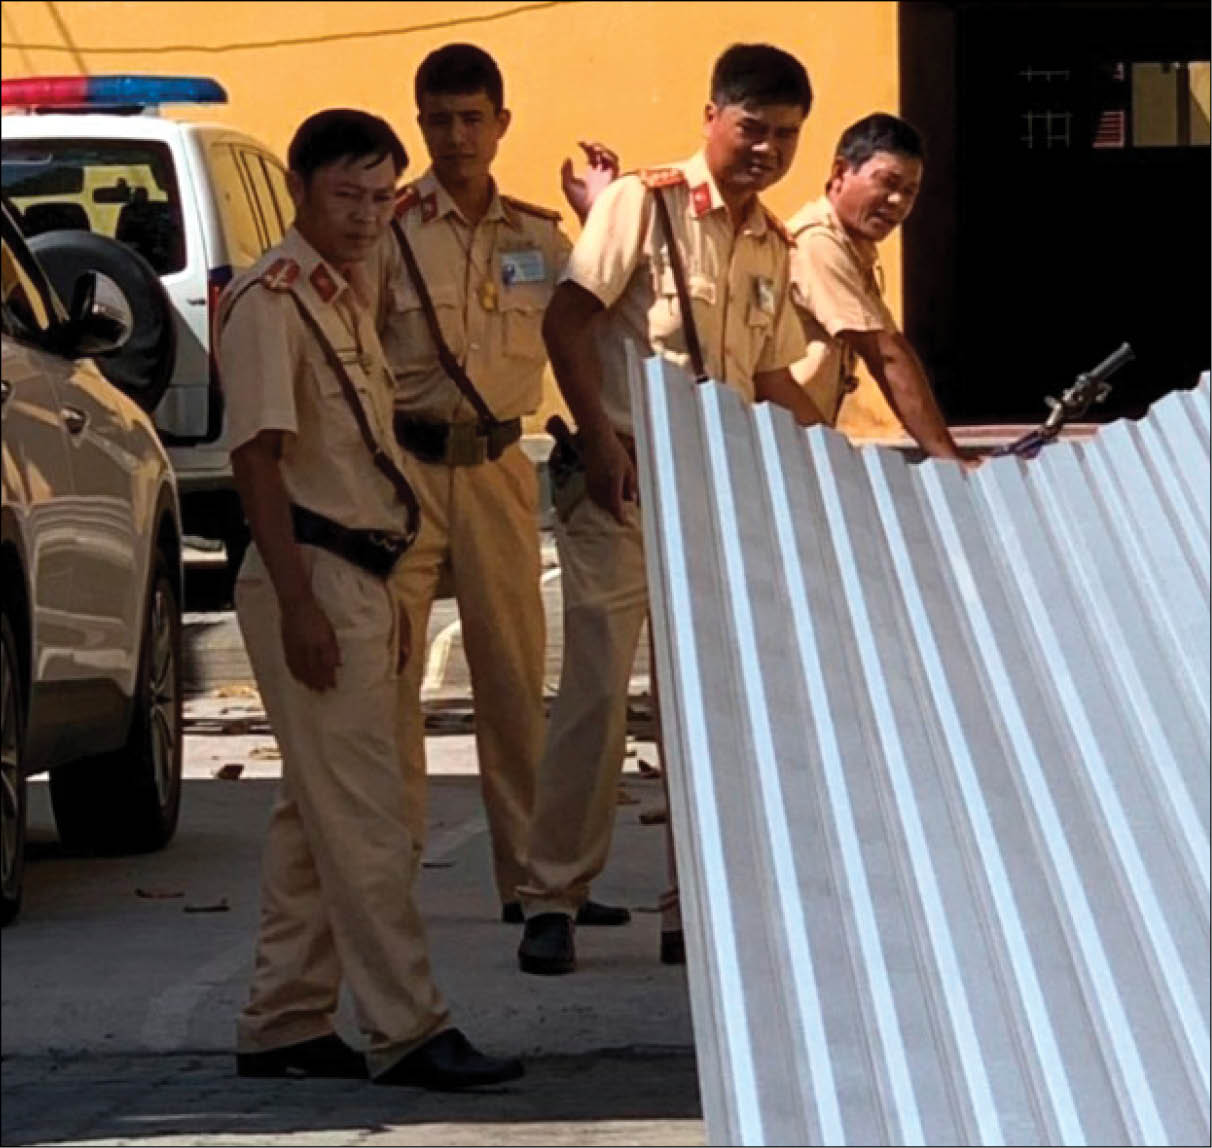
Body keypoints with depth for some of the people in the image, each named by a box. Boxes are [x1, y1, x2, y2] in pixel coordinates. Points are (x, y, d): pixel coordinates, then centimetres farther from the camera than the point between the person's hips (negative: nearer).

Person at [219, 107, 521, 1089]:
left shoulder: (345, 299, 17)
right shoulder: (270, 301, -12)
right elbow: (259, 457, -17)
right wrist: (299, 602, -22)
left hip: (357, 576, 10)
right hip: (310, 578, -10)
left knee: (318, 814, 12)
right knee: (365, 816, -10)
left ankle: (283, 1025, 16)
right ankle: (406, 1032, -11)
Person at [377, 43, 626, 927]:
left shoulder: (536, 236, 9)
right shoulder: (390, 231, -4)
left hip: (498, 466, 4)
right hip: (406, 463, -4)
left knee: (516, 671, 8)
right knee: (386, 670, -4)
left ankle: (532, 872, 14)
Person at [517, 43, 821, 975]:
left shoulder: (773, 248, 13)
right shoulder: (645, 204, -6)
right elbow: (567, 320, -10)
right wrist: (600, 442, -18)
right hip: (624, 481, -6)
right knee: (597, 690, -8)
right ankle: (552, 900, -2)